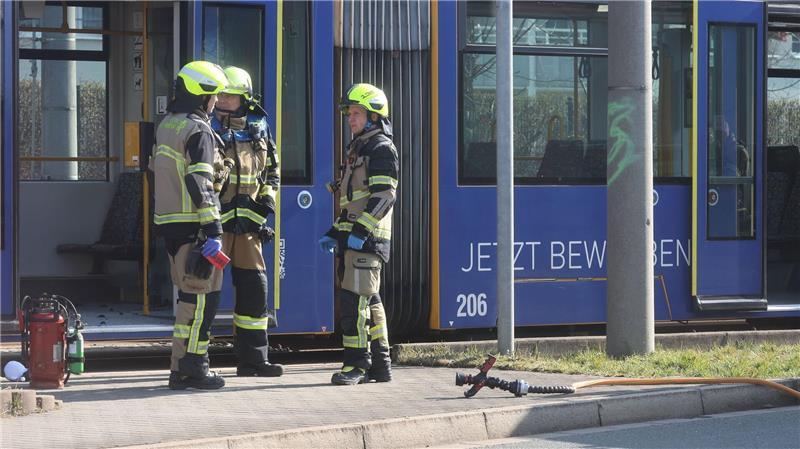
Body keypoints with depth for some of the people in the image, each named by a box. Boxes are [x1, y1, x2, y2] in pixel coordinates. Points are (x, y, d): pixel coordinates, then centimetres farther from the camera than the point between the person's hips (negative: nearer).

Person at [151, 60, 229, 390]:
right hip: (192, 226, -9)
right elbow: (200, 185, -19)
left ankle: (181, 369, 14)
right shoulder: (198, 131, -12)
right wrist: (214, 230, -20)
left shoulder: (166, 126, 16)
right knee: (202, 295, -4)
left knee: (189, 293, 14)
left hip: (168, 223, 9)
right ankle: (192, 366, -5)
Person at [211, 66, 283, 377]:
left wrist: (267, 197, 8)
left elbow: (272, 168, 24)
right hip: (216, 219, -5)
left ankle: (253, 358, 16)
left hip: (248, 220, 5)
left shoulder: (258, 128, 12)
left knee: (254, 286, 7)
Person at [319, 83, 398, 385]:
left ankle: (357, 365, -12)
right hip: (352, 236, 10)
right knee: (369, 301, 11)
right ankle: (380, 366, 16)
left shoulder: (381, 148, -8)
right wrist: (334, 233, 20)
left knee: (355, 299, -13)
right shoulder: (358, 149, 23)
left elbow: (384, 196, -18)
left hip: (368, 238, -10)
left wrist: (361, 231, -25)